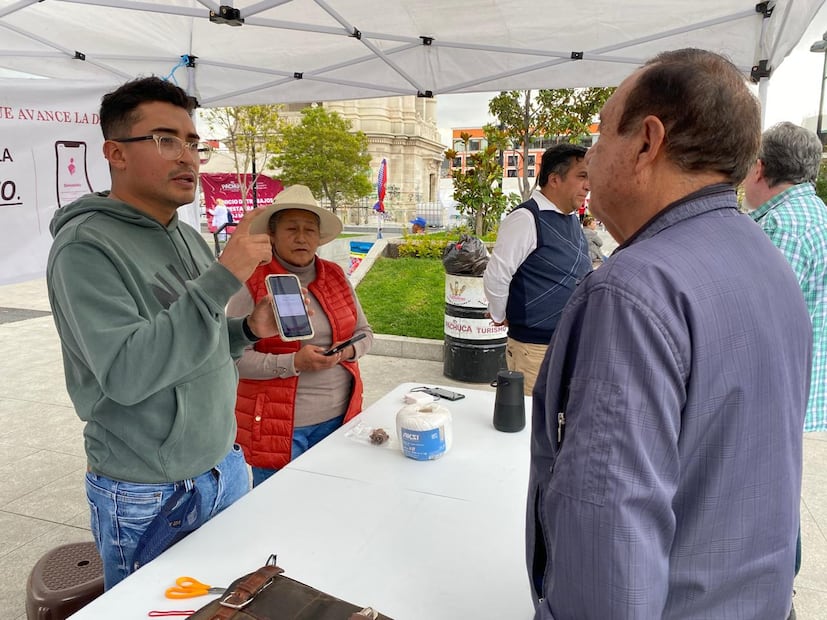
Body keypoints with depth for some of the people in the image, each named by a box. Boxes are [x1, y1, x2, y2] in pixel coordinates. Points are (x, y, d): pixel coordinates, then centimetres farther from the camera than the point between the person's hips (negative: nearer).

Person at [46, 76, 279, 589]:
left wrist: (249, 329, -5)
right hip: (146, 499, -7)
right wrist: (223, 279, -32)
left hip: (224, 466, 7)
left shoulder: (189, 238, 6)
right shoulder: (85, 248, -18)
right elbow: (125, 373, -29)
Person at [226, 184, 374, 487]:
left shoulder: (336, 276, 5)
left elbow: (364, 332, 13)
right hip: (279, 425, -4)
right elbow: (234, 356, -13)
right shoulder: (252, 284, -10)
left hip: (338, 416, 5)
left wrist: (349, 351, -9)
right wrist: (293, 363, -23)